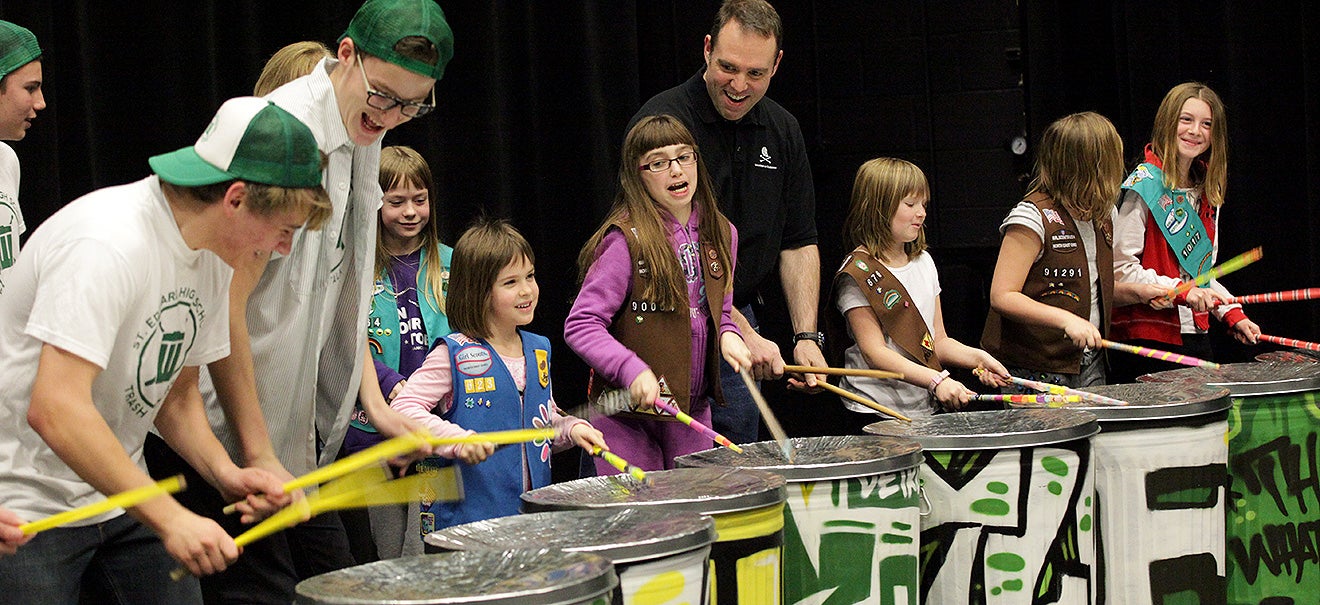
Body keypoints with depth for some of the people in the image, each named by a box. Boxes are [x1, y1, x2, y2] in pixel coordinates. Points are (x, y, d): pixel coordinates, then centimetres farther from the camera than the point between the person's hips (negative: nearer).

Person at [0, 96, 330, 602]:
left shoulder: (211, 257, 4)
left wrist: (224, 472, -6)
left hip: (118, 495, 8)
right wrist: (168, 517, -34)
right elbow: (55, 409, -33)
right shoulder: (107, 242, -25)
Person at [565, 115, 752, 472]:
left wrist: (728, 335, -1)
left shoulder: (720, 234, 6)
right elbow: (580, 325, -15)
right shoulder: (627, 240, -14)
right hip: (626, 416, -6)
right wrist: (633, 371, -27)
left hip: (693, 411, 6)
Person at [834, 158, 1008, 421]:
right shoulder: (859, 273, -8)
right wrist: (937, 380, -25)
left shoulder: (924, 262, 15)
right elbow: (874, 352, -15)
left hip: (927, 410, 6)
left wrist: (976, 357, -2)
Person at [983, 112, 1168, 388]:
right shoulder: (1033, 216, -15)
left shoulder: (1101, 215, 11)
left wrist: (1131, 292, 5)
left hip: (1089, 365, 7)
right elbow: (1002, 297, -20)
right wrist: (1066, 319, -29)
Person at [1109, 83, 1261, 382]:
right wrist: (1180, 290, -23)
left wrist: (1233, 315, 10)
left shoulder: (1206, 193, 14)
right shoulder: (1144, 186, -10)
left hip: (1195, 333, 7)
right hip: (1147, 338, -7)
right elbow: (1120, 268, -16)